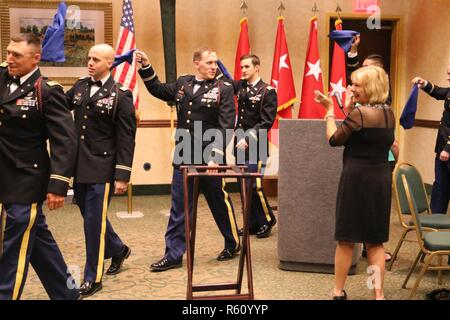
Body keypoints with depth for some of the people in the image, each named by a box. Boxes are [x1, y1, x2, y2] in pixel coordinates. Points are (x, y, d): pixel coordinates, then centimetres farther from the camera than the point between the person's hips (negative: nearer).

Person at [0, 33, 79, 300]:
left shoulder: (47, 91, -13)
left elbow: (65, 140, -17)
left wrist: (58, 185, -21)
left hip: (26, 182, -7)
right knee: (37, 239, 17)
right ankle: (66, 292, 32)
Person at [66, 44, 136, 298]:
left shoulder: (120, 95, -8)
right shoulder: (80, 87, 9)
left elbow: (126, 139, -11)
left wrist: (122, 176, -14)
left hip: (101, 169, -6)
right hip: (79, 167, 6)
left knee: (94, 221, -1)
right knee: (91, 218, 17)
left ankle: (93, 279, 13)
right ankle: (118, 250, 42)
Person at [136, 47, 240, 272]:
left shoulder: (223, 89, -5)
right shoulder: (182, 84, 9)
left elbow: (226, 126, -12)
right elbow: (158, 89, 24)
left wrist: (216, 156, -20)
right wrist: (146, 66, 12)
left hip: (210, 159, -4)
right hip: (183, 158, 4)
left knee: (220, 203, 10)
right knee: (178, 207, 6)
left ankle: (233, 245, 31)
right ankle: (173, 255, 14)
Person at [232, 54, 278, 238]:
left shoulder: (267, 92, -8)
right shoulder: (240, 86, 10)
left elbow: (266, 122, -13)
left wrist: (248, 139, -20)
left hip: (256, 147, -6)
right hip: (240, 145, 6)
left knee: (254, 185, -9)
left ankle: (267, 220, 11)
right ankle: (253, 223, 21)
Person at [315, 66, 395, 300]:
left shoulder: (359, 113, -15)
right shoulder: (389, 113, 7)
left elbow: (334, 140, -8)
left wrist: (330, 110, 2)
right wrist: (350, 107, 14)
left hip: (357, 178, -6)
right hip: (382, 178, 6)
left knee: (346, 239, 6)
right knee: (375, 241, 13)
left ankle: (338, 292, 18)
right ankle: (378, 293, 13)